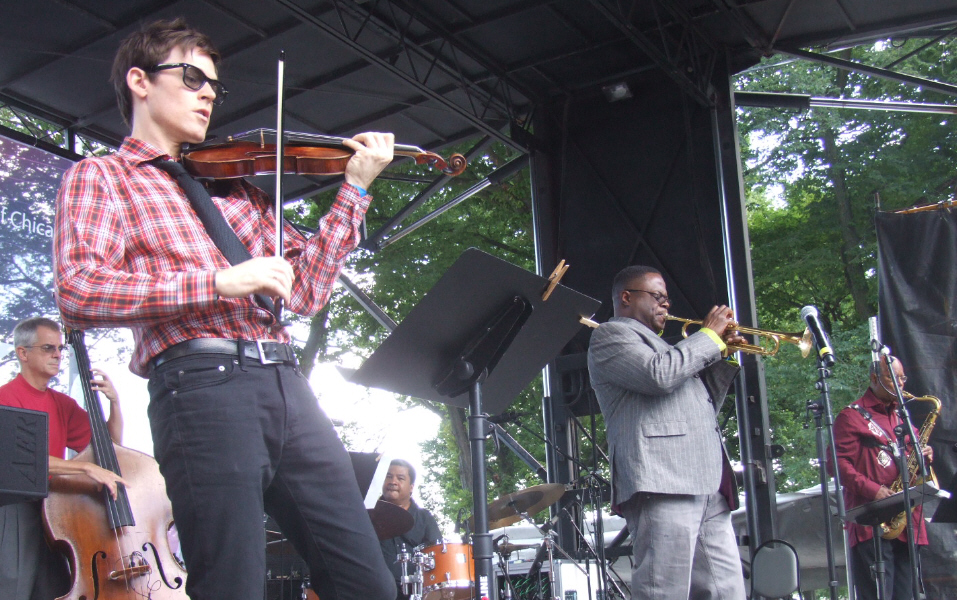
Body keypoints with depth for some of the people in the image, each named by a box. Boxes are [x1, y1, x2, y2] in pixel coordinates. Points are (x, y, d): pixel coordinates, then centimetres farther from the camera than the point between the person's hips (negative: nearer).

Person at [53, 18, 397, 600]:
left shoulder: (235, 185, 26)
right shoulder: (101, 176, 11)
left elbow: (305, 288, 19)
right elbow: (79, 293, -8)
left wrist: (356, 188, 12)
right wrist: (219, 281, -14)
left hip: (287, 384, 6)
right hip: (202, 383, -5)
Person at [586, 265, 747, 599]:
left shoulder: (657, 345, 33)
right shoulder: (611, 335, 4)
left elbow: (703, 408, 34)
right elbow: (660, 376, -15)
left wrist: (724, 354, 22)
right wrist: (710, 336, -1)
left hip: (709, 490, 9)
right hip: (662, 484, -9)